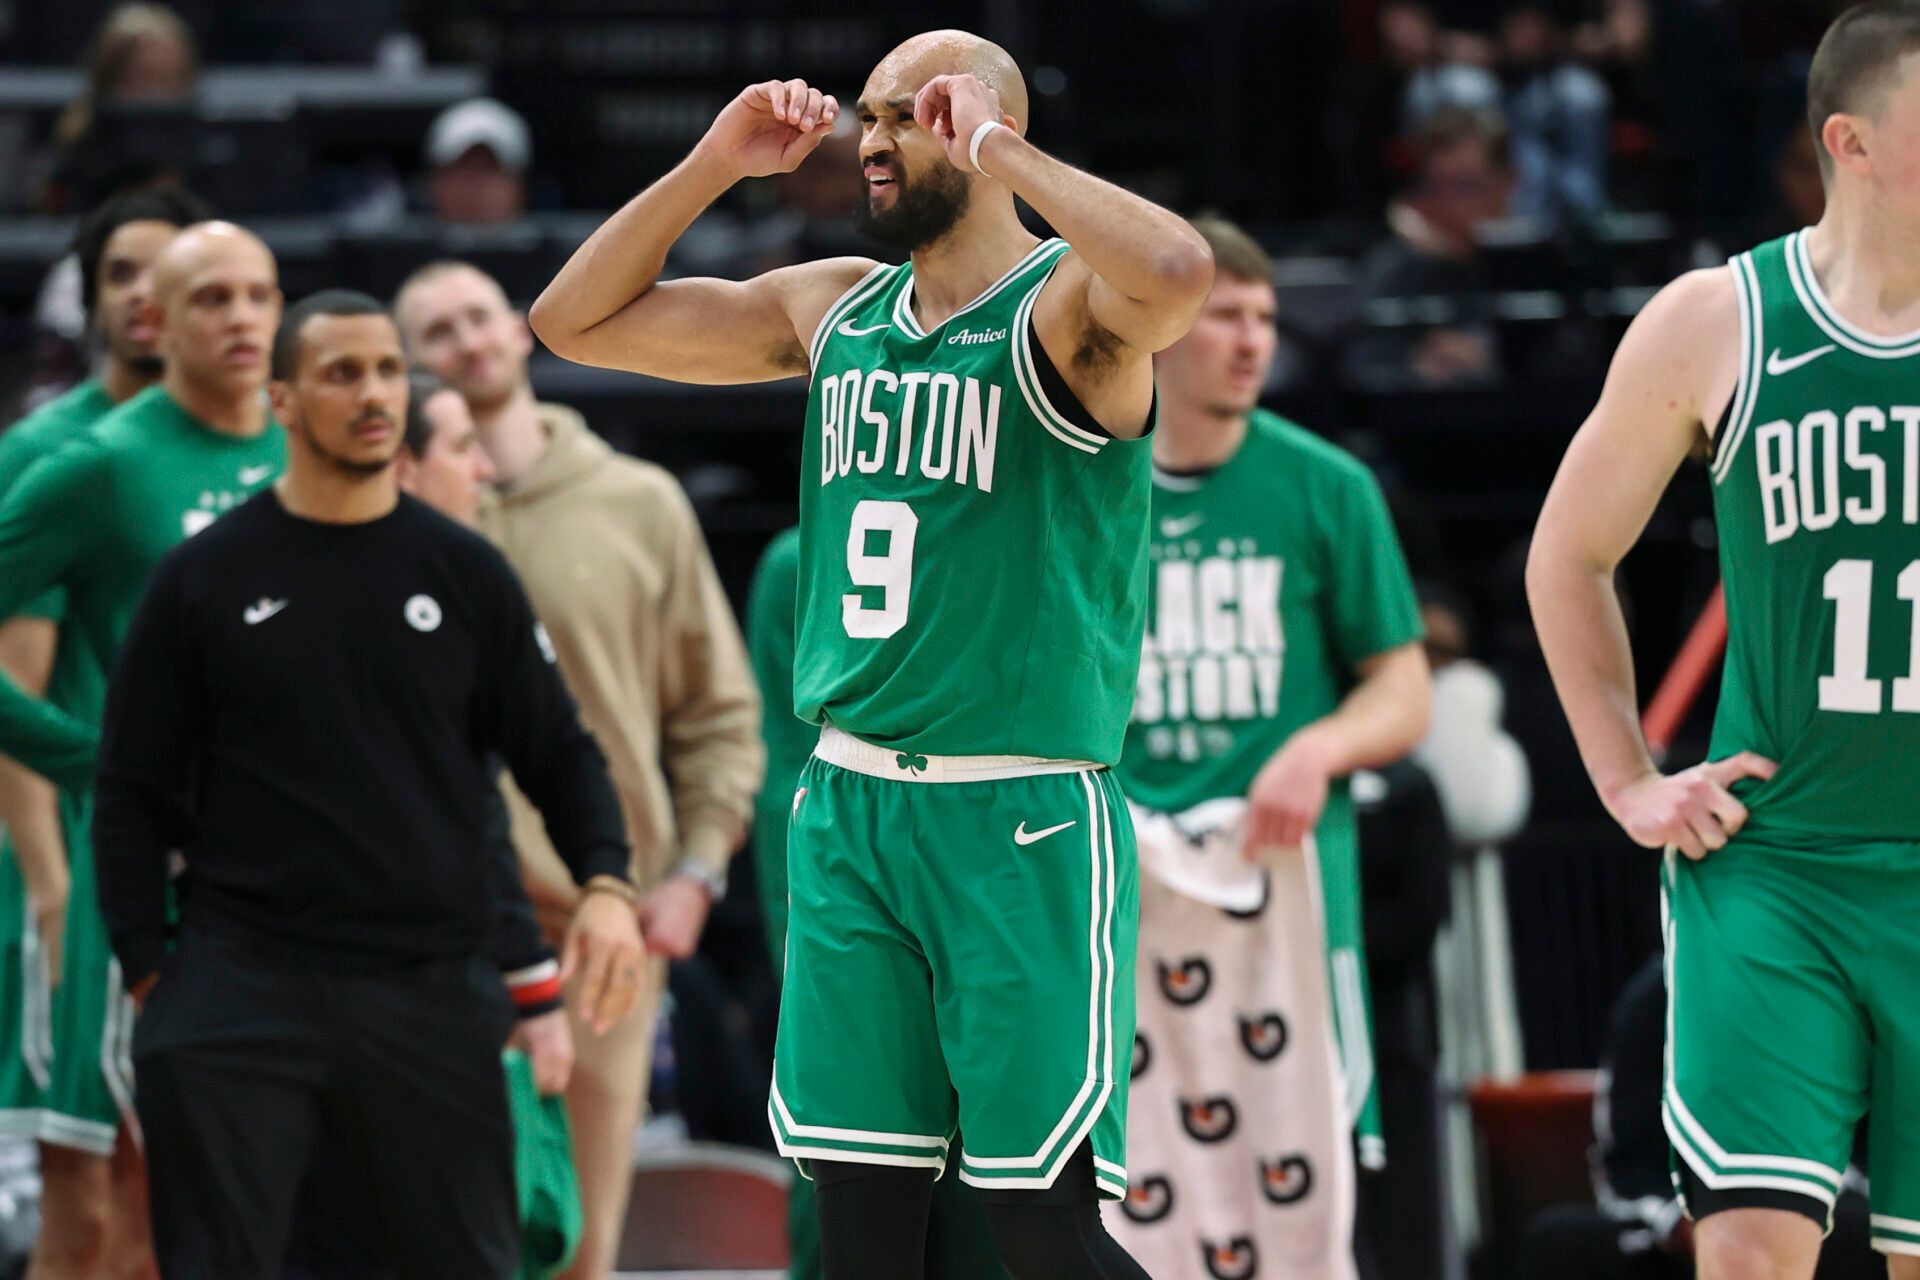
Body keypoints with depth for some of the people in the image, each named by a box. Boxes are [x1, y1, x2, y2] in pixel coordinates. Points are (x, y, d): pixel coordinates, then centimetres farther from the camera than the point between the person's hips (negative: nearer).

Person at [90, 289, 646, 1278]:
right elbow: (133, 795, 6)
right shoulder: (205, 581, 4)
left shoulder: (465, 575, 8)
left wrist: (606, 885, -7)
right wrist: (148, 969, -2)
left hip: (430, 990, 1)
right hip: (243, 984, -1)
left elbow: (558, 752, 11)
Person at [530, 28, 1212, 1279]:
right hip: (848, 804, 6)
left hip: (1022, 823, -6)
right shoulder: (830, 308, 12)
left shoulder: (1062, 309, -8)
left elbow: (1176, 271, -33)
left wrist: (993, 146, -21)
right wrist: (713, 166, 6)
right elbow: (576, 320, 18)